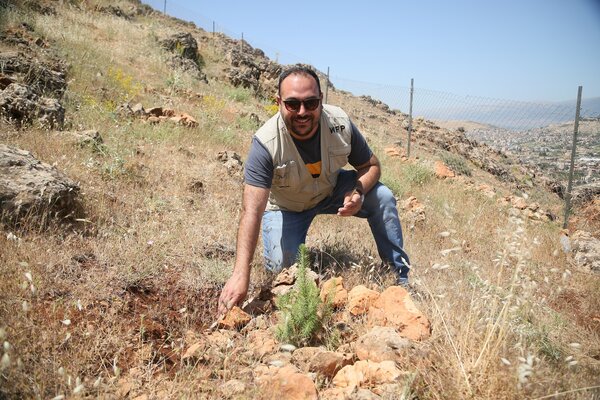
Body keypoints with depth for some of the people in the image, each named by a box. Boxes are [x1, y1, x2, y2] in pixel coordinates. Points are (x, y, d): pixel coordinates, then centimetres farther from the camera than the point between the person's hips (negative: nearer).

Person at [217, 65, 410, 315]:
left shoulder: (340, 123, -24)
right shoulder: (266, 143, -34)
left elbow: (371, 166, -9)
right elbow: (252, 211, -39)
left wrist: (358, 193, -33)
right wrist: (240, 275, -48)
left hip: (331, 190, 3)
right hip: (286, 207, -2)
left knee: (382, 197, -18)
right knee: (281, 266, -23)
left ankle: (401, 275, -1)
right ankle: (297, 245, 15)